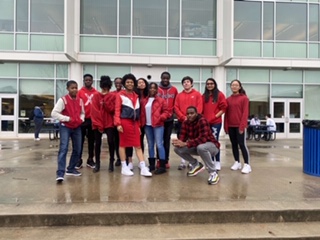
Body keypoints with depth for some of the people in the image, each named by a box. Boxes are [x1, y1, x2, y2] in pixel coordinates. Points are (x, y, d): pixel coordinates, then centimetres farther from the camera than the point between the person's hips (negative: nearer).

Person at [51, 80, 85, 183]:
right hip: (65, 127, -5)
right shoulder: (63, 100, -11)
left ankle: (71, 169, 28)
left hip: (77, 128, 6)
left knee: (77, 150, 10)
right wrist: (67, 118, -20)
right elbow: (54, 113, -15)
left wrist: (81, 119, -4)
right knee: (63, 149, -15)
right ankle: (60, 173, -15)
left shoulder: (80, 100, 4)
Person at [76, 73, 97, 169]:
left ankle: (90, 160, 18)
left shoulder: (96, 93, 4)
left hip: (93, 119, 2)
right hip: (82, 119, -2)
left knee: (91, 140, 9)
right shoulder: (80, 92, 0)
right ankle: (79, 160, 12)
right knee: (81, 140, 4)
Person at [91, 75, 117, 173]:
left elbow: (112, 109, -6)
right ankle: (97, 164, 18)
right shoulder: (96, 95, 2)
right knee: (97, 143, 6)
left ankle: (111, 163, 9)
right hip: (98, 123, 1)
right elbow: (94, 110, -4)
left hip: (109, 123, 0)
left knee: (111, 142, -6)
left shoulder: (113, 96, 3)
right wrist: (98, 124, -10)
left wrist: (106, 99, -14)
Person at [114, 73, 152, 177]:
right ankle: (124, 167, 12)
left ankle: (143, 168, 1)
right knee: (123, 144, 3)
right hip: (124, 122, -5)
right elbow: (117, 110, -5)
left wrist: (138, 125, 15)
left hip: (134, 123, 5)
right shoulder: (120, 95, 1)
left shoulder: (136, 96, 18)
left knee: (138, 145, 1)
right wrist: (118, 123, -15)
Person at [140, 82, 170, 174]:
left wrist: (160, 118, -17)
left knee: (159, 144, -9)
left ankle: (162, 166, -4)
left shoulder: (161, 100, -1)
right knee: (150, 145, 11)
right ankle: (151, 164, 20)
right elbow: (142, 113, 13)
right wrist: (142, 123, 2)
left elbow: (166, 111, -2)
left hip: (158, 125, -5)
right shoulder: (144, 101, 11)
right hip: (147, 126, 5)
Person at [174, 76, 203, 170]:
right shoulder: (179, 95, 11)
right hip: (181, 122, 2)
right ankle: (183, 162, 10)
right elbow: (176, 108, 3)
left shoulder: (197, 94, 4)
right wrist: (184, 117, -10)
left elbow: (199, 107, -4)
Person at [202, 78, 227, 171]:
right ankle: (211, 161, 17)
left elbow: (223, 108, -4)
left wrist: (215, 116, -12)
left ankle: (217, 162, 4)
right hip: (206, 122, 4)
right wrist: (203, 118, -1)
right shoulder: (204, 96, 13)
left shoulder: (220, 95, 1)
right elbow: (202, 109, 13)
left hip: (216, 122, -4)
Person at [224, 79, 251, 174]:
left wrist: (242, 126, -15)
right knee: (234, 144, 9)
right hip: (230, 126, 5)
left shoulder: (244, 98, -2)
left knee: (242, 144, -6)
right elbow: (226, 114, 10)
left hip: (240, 126, -5)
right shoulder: (228, 99, 11)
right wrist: (226, 126, 4)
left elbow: (245, 113, -8)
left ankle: (247, 165, 0)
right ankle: (237, 162, 20)